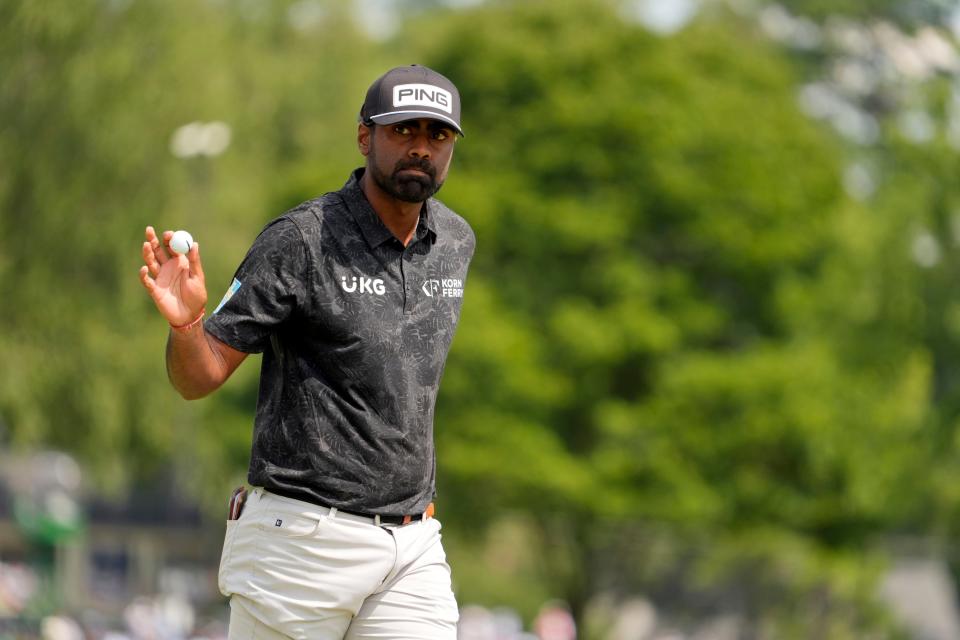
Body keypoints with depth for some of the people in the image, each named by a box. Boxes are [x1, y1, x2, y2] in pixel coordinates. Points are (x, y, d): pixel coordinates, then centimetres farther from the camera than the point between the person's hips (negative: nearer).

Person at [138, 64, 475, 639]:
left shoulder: (457, 242, 10)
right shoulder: (300, 240, -9)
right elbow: (199, 377, -10)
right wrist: (185, 323, -31)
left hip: (415, 548, 5)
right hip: (305, 542, -5)